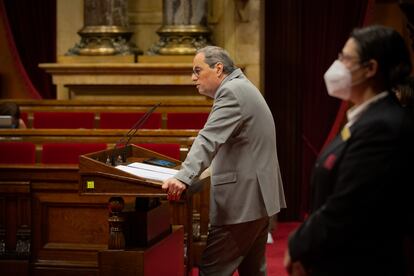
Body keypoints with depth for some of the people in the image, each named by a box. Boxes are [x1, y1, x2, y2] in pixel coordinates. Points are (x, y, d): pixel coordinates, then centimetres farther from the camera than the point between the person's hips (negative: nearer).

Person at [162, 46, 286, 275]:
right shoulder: (241, 87, 19)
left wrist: (183, 178, -39)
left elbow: (210, 139, -29)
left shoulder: (231, 91, -14)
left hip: (242, 200, -11)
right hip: (257, 196, 11)